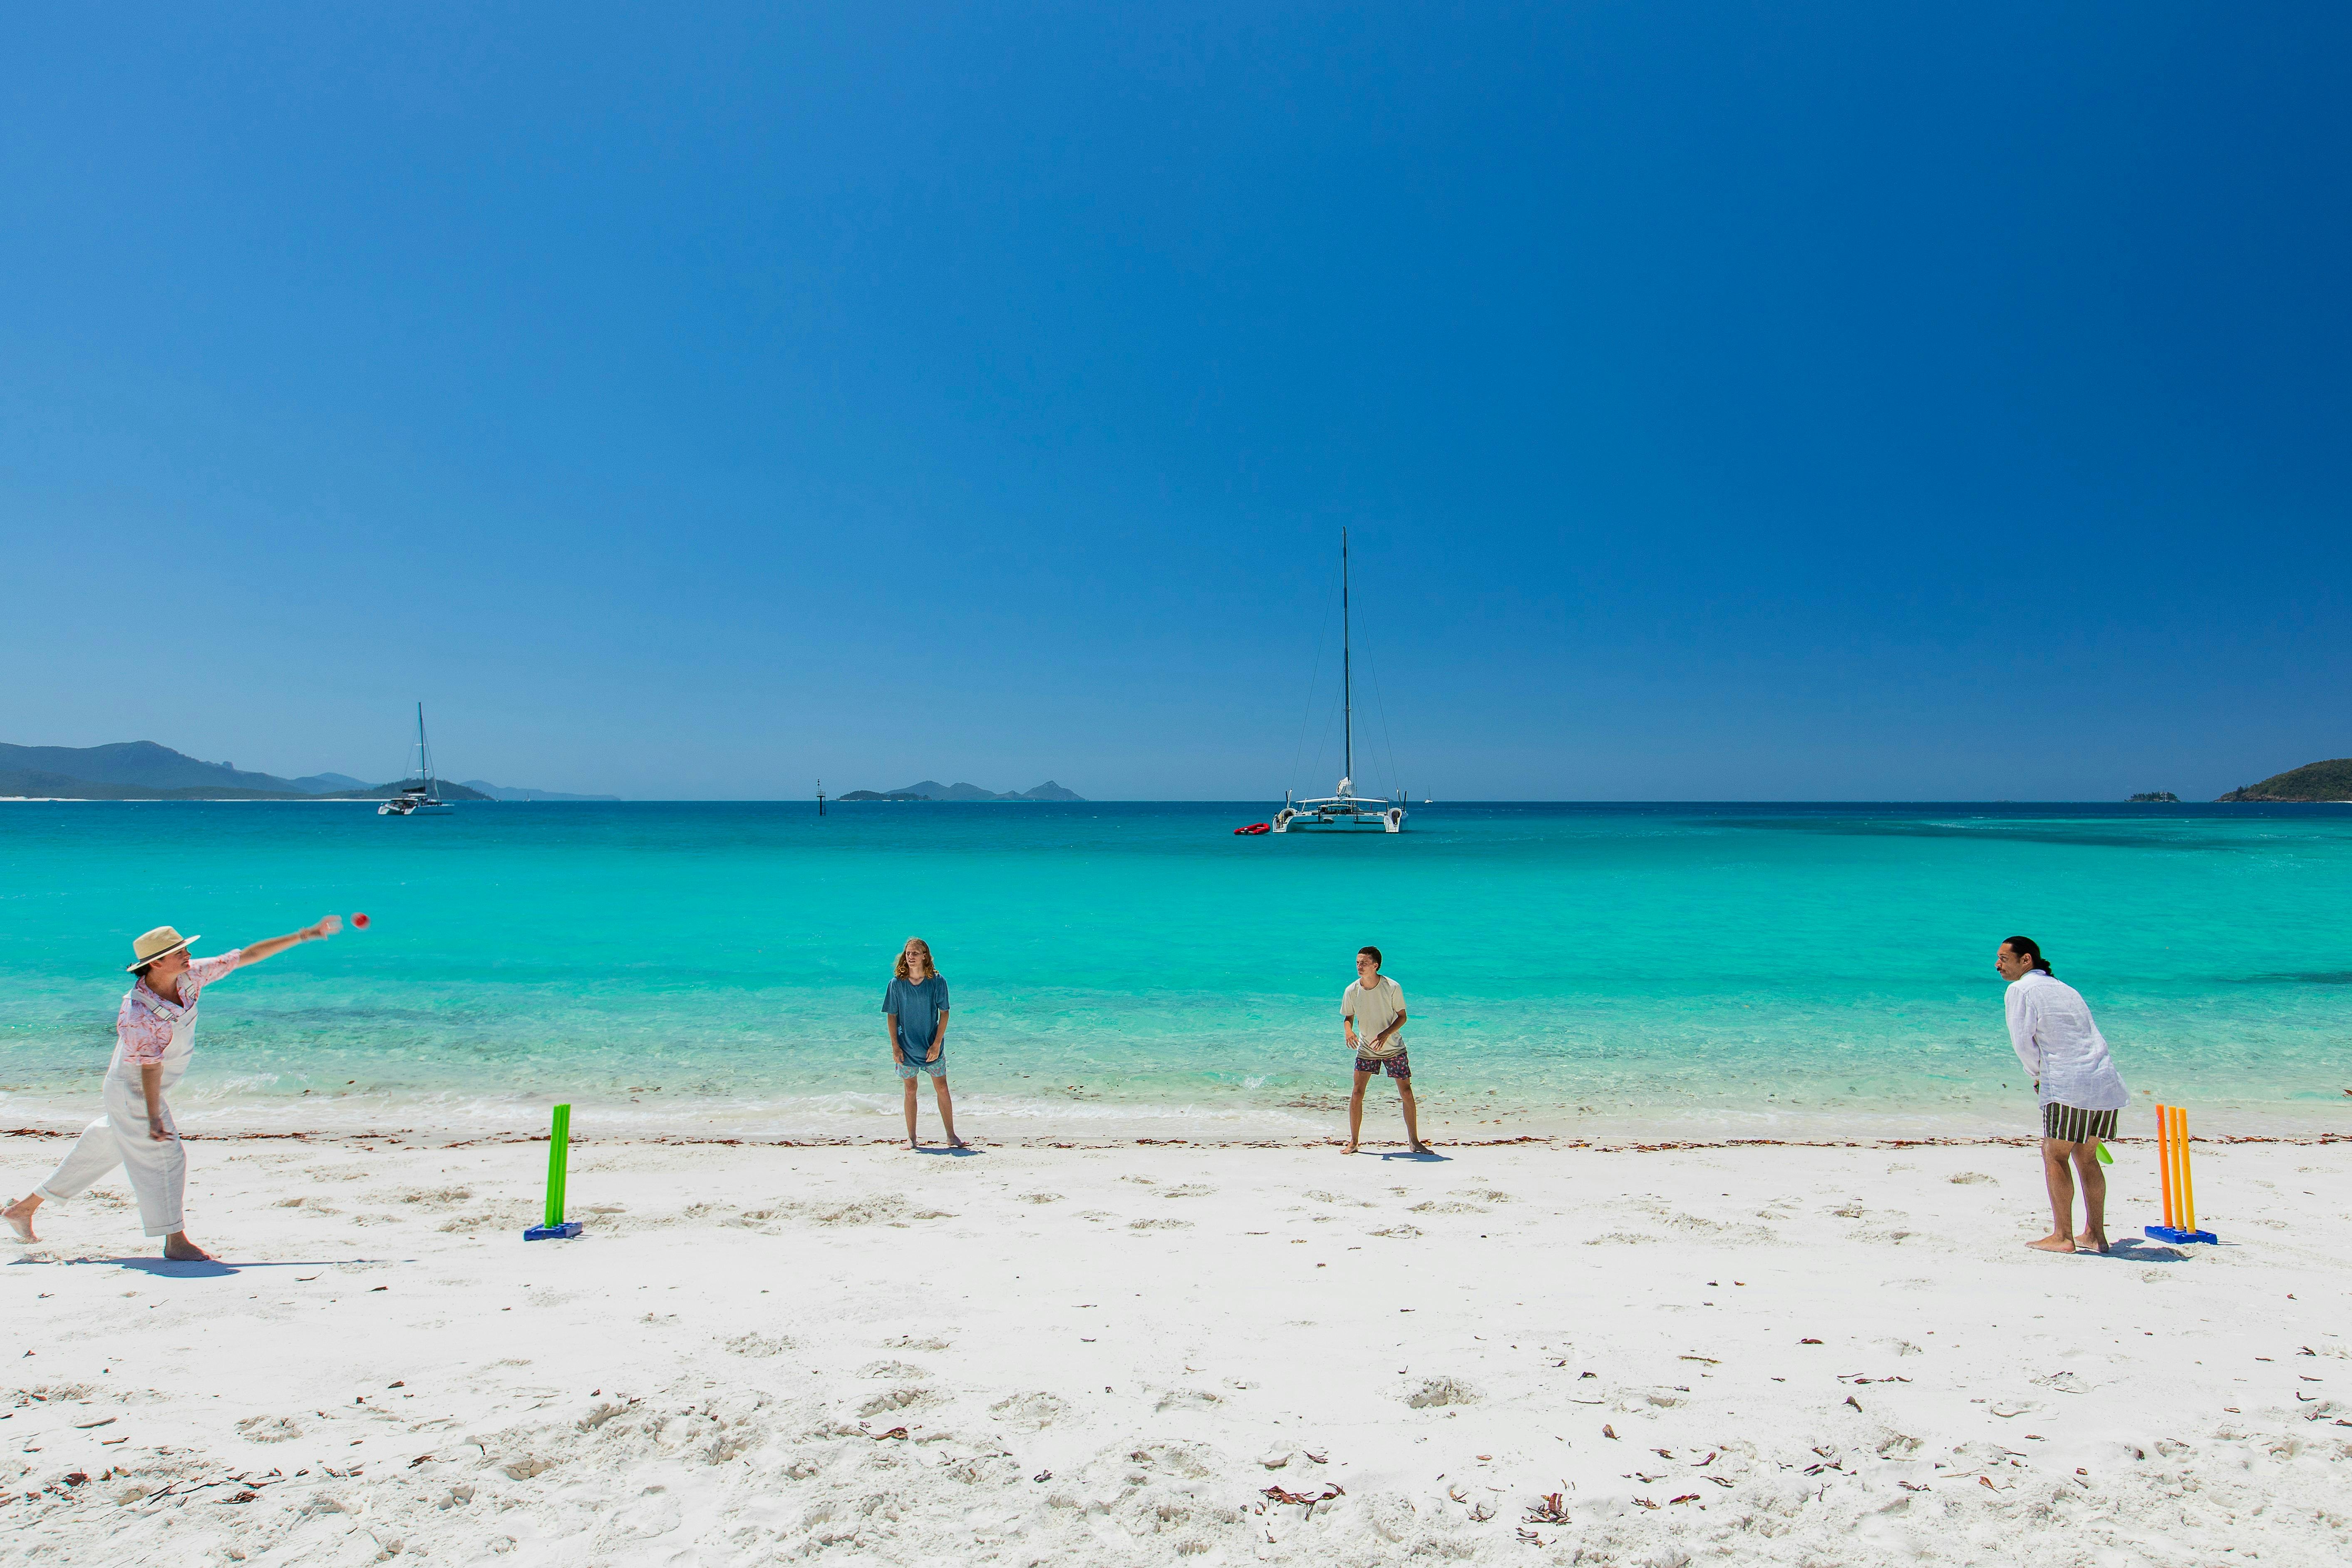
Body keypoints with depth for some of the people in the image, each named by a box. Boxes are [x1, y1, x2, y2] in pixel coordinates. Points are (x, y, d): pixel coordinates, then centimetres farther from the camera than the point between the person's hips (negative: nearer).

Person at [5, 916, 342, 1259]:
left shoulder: (190, 976, -9)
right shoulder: (138, 1012, -29)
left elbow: (246, 956, -7)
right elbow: (149, 1066, -29)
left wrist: (304, 936, -9)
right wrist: (153, 1118, -28)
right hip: (132, 1091, -9)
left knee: (103, 1148, 20)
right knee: (164, 1156, -8)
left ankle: (24, 1207, 36)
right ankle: (175, 1241, 0)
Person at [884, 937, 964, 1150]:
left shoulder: (938, 981, -7)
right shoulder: (897, 983, -4)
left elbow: (944, 1013, -4)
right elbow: (891, 1016, 0)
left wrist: (937, 1044, -9)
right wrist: (895, 1047, -5)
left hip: (933, 1046, -1)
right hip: (907, 1047, 1)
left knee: (942, 1089, 2)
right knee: (910, 1091, 7)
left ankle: (951, 1136, 10)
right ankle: (912, 1138, 16)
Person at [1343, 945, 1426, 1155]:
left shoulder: (1392, 988, -18)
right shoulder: (1351, 992, -11)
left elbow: (1402, 1017, -10)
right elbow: (1348, 1017, 3)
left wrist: (1386, 1033, -26)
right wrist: (1348, 1031, -20)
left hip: (1394, 1049, -1)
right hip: (1366, 1049, 1)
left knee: (1406, 1093, -1)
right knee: (1357, 1094, -6)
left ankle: (1414, 1141, 12)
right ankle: (1353, 1142, 6)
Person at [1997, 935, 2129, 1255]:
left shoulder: (2021, 989, -1)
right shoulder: (2066, 989, 21)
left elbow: (2022, 1041, -7)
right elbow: (2092, 1038, 21)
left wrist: (2038, 1074, 10)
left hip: (2068, 1084, -8)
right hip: (2107, 1083, 8)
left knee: (2055, 1156, 1)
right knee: (2086, 1157, 17)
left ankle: (2062, 1236, -1)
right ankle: (2095, 1234, 19)